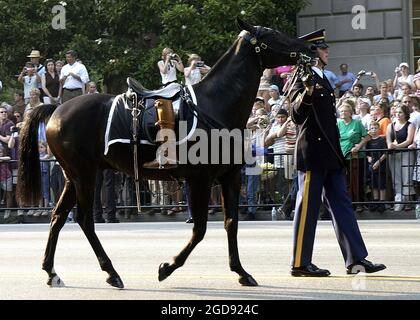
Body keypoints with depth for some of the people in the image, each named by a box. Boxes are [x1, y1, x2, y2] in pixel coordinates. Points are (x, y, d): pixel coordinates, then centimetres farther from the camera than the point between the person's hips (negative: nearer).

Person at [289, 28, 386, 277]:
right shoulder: (305, 79, -10)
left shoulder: (323, 80, 18)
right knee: (308, 207, -5)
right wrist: (306, 95, -35)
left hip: (329, 155, 10)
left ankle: (356, 259, 8)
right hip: (313, 153, -10)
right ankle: (301, 263, 0)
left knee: (342, 204, 7)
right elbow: (297, 117, -16)